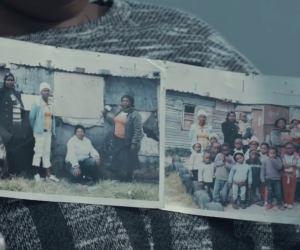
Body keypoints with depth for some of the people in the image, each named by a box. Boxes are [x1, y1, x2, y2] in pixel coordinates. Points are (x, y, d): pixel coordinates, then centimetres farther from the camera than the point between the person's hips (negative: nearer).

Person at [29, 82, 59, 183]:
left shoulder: (51, 103, 8)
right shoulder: (37, 103, -9)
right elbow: (31, 117, -6)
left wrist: (53, 130, 11)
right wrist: (35, 128, 4)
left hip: (49, 131, 6)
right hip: (40, 131, -6)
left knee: (47, 152, 9)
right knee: (39, 151, -3)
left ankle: (48, 174, 11)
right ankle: (37, 174, 4)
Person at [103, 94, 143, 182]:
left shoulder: (134, 114, -12)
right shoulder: (119, 112, 12)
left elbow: (138, 130, -17)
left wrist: (134, 143, -22)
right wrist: (106, 114, 32)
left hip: (127, 143, -8)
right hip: (117, 142, 8)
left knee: (126, 165, -2)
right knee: (116, 163, 14)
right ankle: (120, 181, 27)